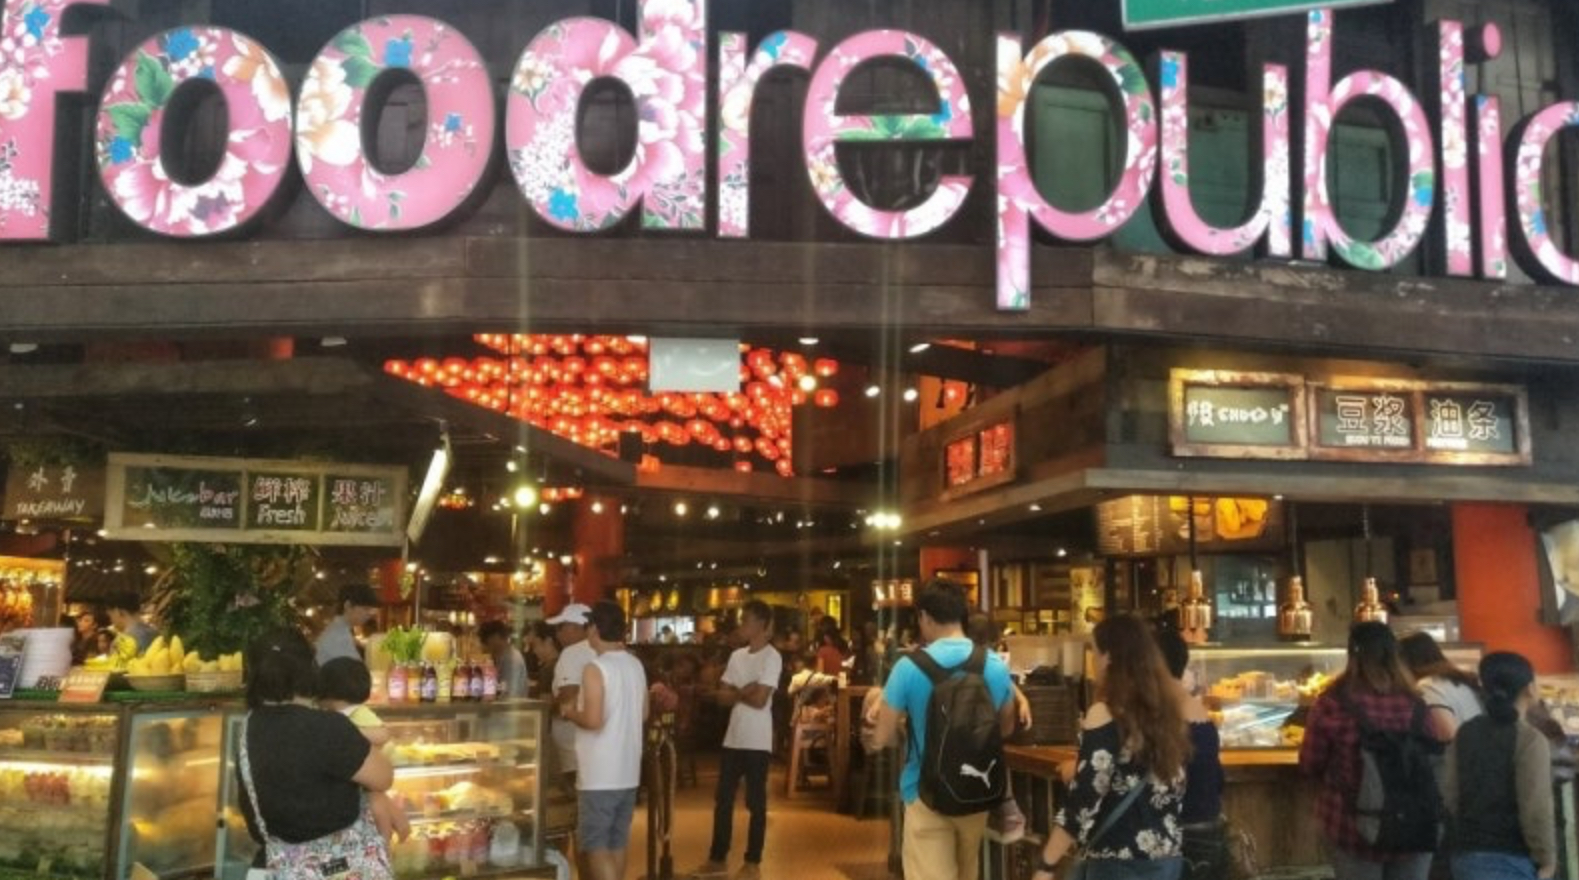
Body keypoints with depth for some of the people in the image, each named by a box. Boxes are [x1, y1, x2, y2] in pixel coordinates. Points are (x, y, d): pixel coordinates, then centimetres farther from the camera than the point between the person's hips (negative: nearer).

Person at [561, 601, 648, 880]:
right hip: (628, 772, 8)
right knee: (616, 843, 15)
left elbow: (594, 721, -22)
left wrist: (570, 712, -4)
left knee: (595, 845, -2)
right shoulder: (636, 666, 8)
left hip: (600, 775, -8)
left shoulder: (595, 668, -16)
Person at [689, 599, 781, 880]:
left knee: (755, 803, 3)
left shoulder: (771, 657, -12)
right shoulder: (737, 655, 11)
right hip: (733, 738, 7)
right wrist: (744, 692, -10)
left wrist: (735, 693, -2)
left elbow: (759, 700, -19)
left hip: (757, 742, -7)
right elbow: (722, 695, 8)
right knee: (723, 800, 11)